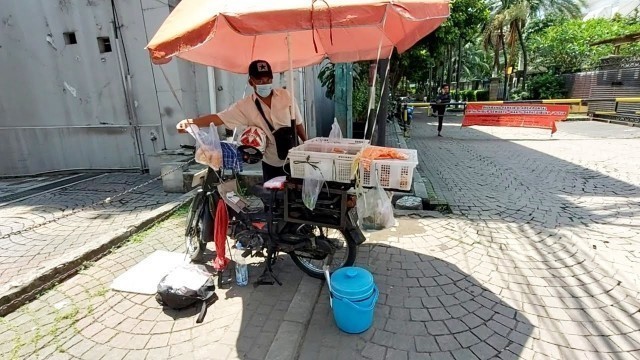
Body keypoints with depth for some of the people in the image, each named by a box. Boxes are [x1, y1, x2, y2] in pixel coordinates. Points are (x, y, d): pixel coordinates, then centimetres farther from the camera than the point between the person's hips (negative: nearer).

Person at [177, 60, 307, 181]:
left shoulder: (285, 95, -5)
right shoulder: (245, 106, -9)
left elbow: (298, 123, 4)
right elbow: (219, 118, -16)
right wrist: (190, 122, -29)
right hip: (272, 165, 0)